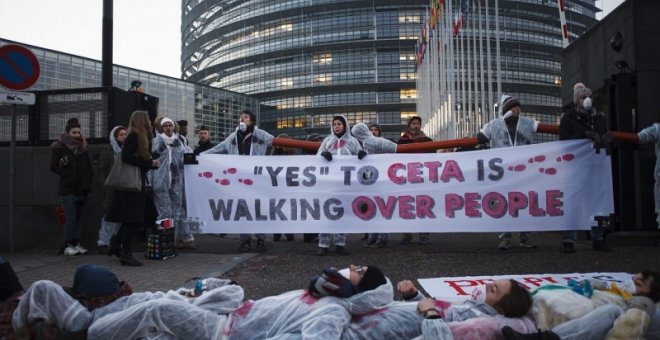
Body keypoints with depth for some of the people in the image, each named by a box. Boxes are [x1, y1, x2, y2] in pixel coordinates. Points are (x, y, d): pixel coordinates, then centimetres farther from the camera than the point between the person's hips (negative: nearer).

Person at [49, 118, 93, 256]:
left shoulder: (82, 148, 14)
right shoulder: (59, 147, -1)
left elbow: (88, 166, 18)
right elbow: (54, 166, -4)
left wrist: (88, 180, 5)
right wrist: (68, 174, -14)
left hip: (82, 187, 5)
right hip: (68, 188, -5)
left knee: (79, 216, 5)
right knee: (71, 217, -9)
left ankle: (76, 243, 11)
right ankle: (67, 245, -3)